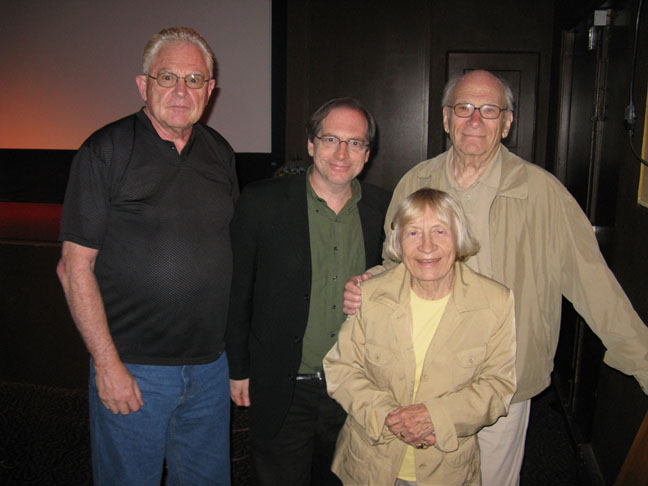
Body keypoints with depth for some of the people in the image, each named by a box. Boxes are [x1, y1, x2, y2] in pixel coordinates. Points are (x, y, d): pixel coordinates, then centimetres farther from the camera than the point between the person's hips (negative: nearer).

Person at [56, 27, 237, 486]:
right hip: (132, 368, -4)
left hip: (210, 366, 5)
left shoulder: (220, 153, 6)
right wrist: (108, 364, -14)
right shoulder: (106, 151, -9)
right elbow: (75, 267, -10)